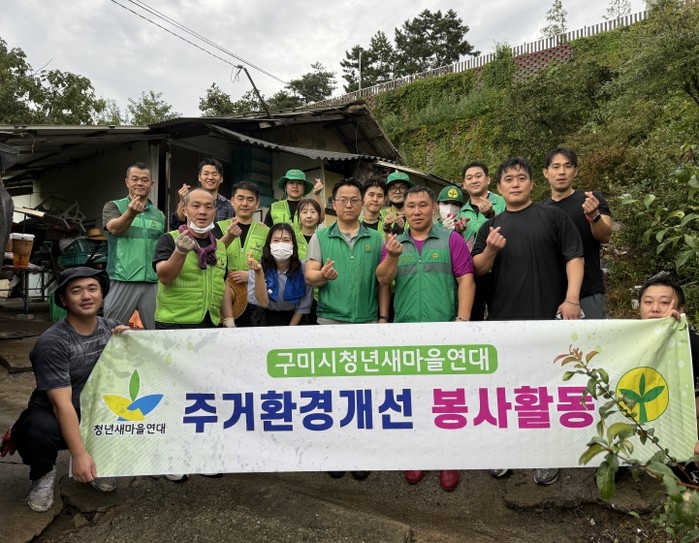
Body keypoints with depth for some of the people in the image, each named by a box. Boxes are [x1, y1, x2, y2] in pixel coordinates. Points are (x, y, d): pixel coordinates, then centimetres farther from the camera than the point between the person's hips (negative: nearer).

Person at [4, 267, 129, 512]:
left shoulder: (111, 327, -5)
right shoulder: (52, 342, -19)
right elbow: (62, 404, -24)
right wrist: (79, 454, -29)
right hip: (53, 415, -4)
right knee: (38, 432, -36)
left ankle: (97, 463, 7)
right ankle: (43, 474, 2)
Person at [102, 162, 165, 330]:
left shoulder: (159, 215, 14)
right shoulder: (113, 206, 4)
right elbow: (114, 228, -17)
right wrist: (131, 213, -37)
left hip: (153, 283, 3)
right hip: (122, 281, -3)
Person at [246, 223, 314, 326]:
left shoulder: (303, 270, -10)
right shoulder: (259, 268, -10)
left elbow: (303, 308, -2)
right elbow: (263, 303, -21)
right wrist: (258, 273, -32)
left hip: (293, 319, -1)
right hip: (264, 319, 1)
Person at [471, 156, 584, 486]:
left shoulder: (553, 217, 4)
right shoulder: (491, 226, 13)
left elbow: (574, 257, -2)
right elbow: (478, 270, 8)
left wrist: (571, 299, -13)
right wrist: (491, 250, -11)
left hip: (547, 317, -2)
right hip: (503, 320, 3)